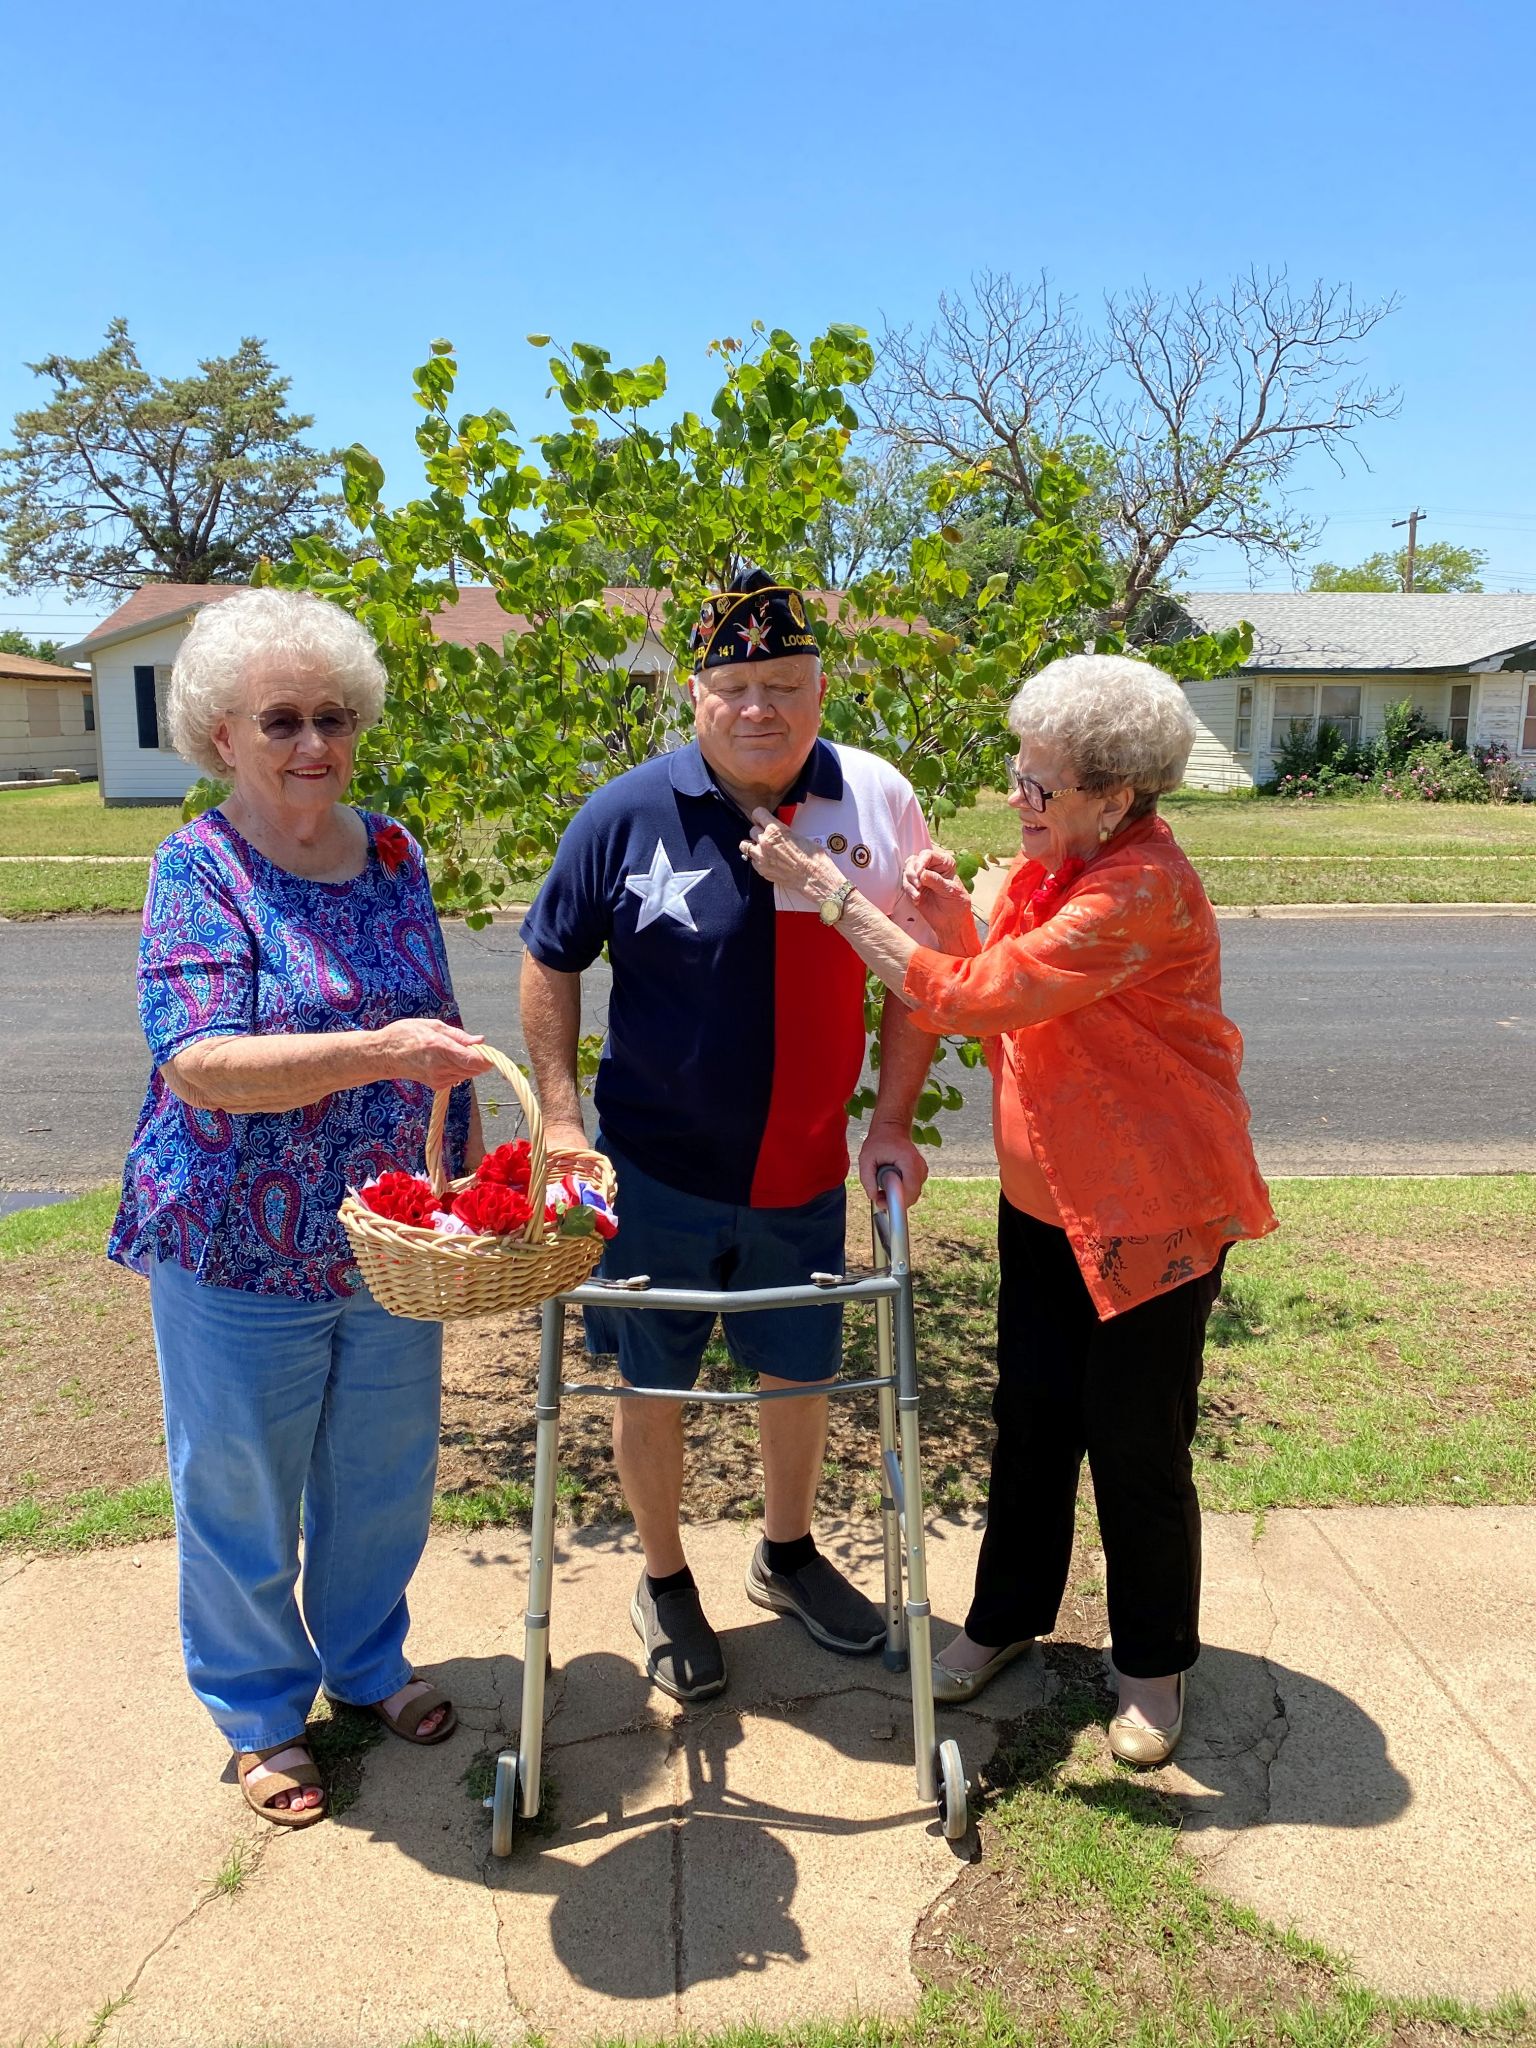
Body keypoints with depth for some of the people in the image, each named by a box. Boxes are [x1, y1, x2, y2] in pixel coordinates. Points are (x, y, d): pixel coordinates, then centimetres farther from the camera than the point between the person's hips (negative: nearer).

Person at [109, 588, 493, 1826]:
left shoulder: (391, 851, 1)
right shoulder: (201, 869, -14)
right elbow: (196, 1064, -25)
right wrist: (378, 1051, -37)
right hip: (242, 1254, -4)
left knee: (386, 1471, 19)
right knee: (242, 1490, 14)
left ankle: (368, 1662, 45)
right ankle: (259, 1711, 39)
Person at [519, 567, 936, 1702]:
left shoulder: (879, 801, -6)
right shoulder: (629, 813, -11)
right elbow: (551, 961, -1)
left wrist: (892, 1123, -2)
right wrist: (564, 1119, -7)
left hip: (806, 1174, 2)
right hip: (654, 1171, -2)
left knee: (801, 1372, 19)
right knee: (654, 1387, 13)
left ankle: (788, 1553, 46)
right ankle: (665, 1583, 38)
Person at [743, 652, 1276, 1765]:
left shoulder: (1142, 891, -26)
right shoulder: (1050, 864, 3)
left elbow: (970, 999, -30)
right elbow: (999, 1003, 7)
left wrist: (828, 889, -24)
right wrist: (954, 917, -13)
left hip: (1155, 1212, -7)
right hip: (1045, 1198, 7)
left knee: (1136, 1442, 7)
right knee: (1032, 1418, 16)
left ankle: (1154, 1661, 31)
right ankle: (1007, 1616, 37)